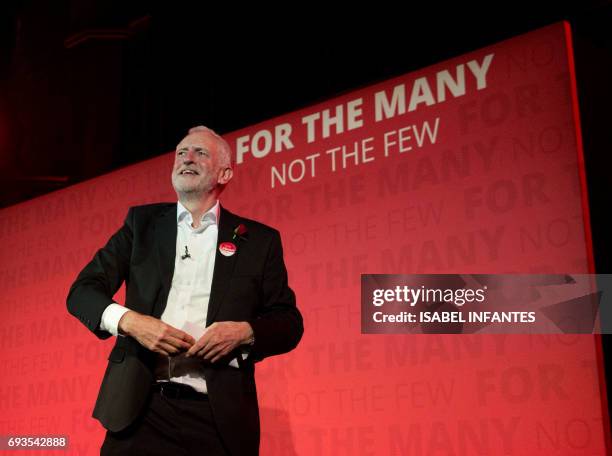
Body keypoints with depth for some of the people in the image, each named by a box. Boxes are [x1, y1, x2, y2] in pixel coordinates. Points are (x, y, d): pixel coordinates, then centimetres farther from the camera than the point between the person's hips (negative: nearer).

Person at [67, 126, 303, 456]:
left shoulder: (259, 240, 7)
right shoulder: (142, 222, 11)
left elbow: (289, 323, 7)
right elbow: (82, 291, 6)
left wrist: (245, 332, -14)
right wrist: (128, 320, -13)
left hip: (219, 416, 0)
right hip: (140, 407, 1)